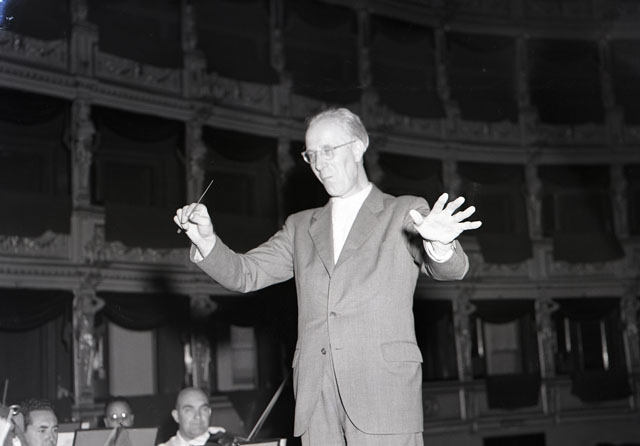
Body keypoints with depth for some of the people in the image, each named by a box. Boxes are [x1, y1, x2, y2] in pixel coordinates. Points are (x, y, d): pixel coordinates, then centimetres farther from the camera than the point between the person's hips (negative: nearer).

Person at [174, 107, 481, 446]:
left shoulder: (404, 213, 8)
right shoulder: (301, 227, 20)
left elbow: (450, 269, -5)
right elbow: (243, 273, 13)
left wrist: (438, 243, -29)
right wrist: (206, 239, -6)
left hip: (384, 392, -3)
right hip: (316, 398, 3)